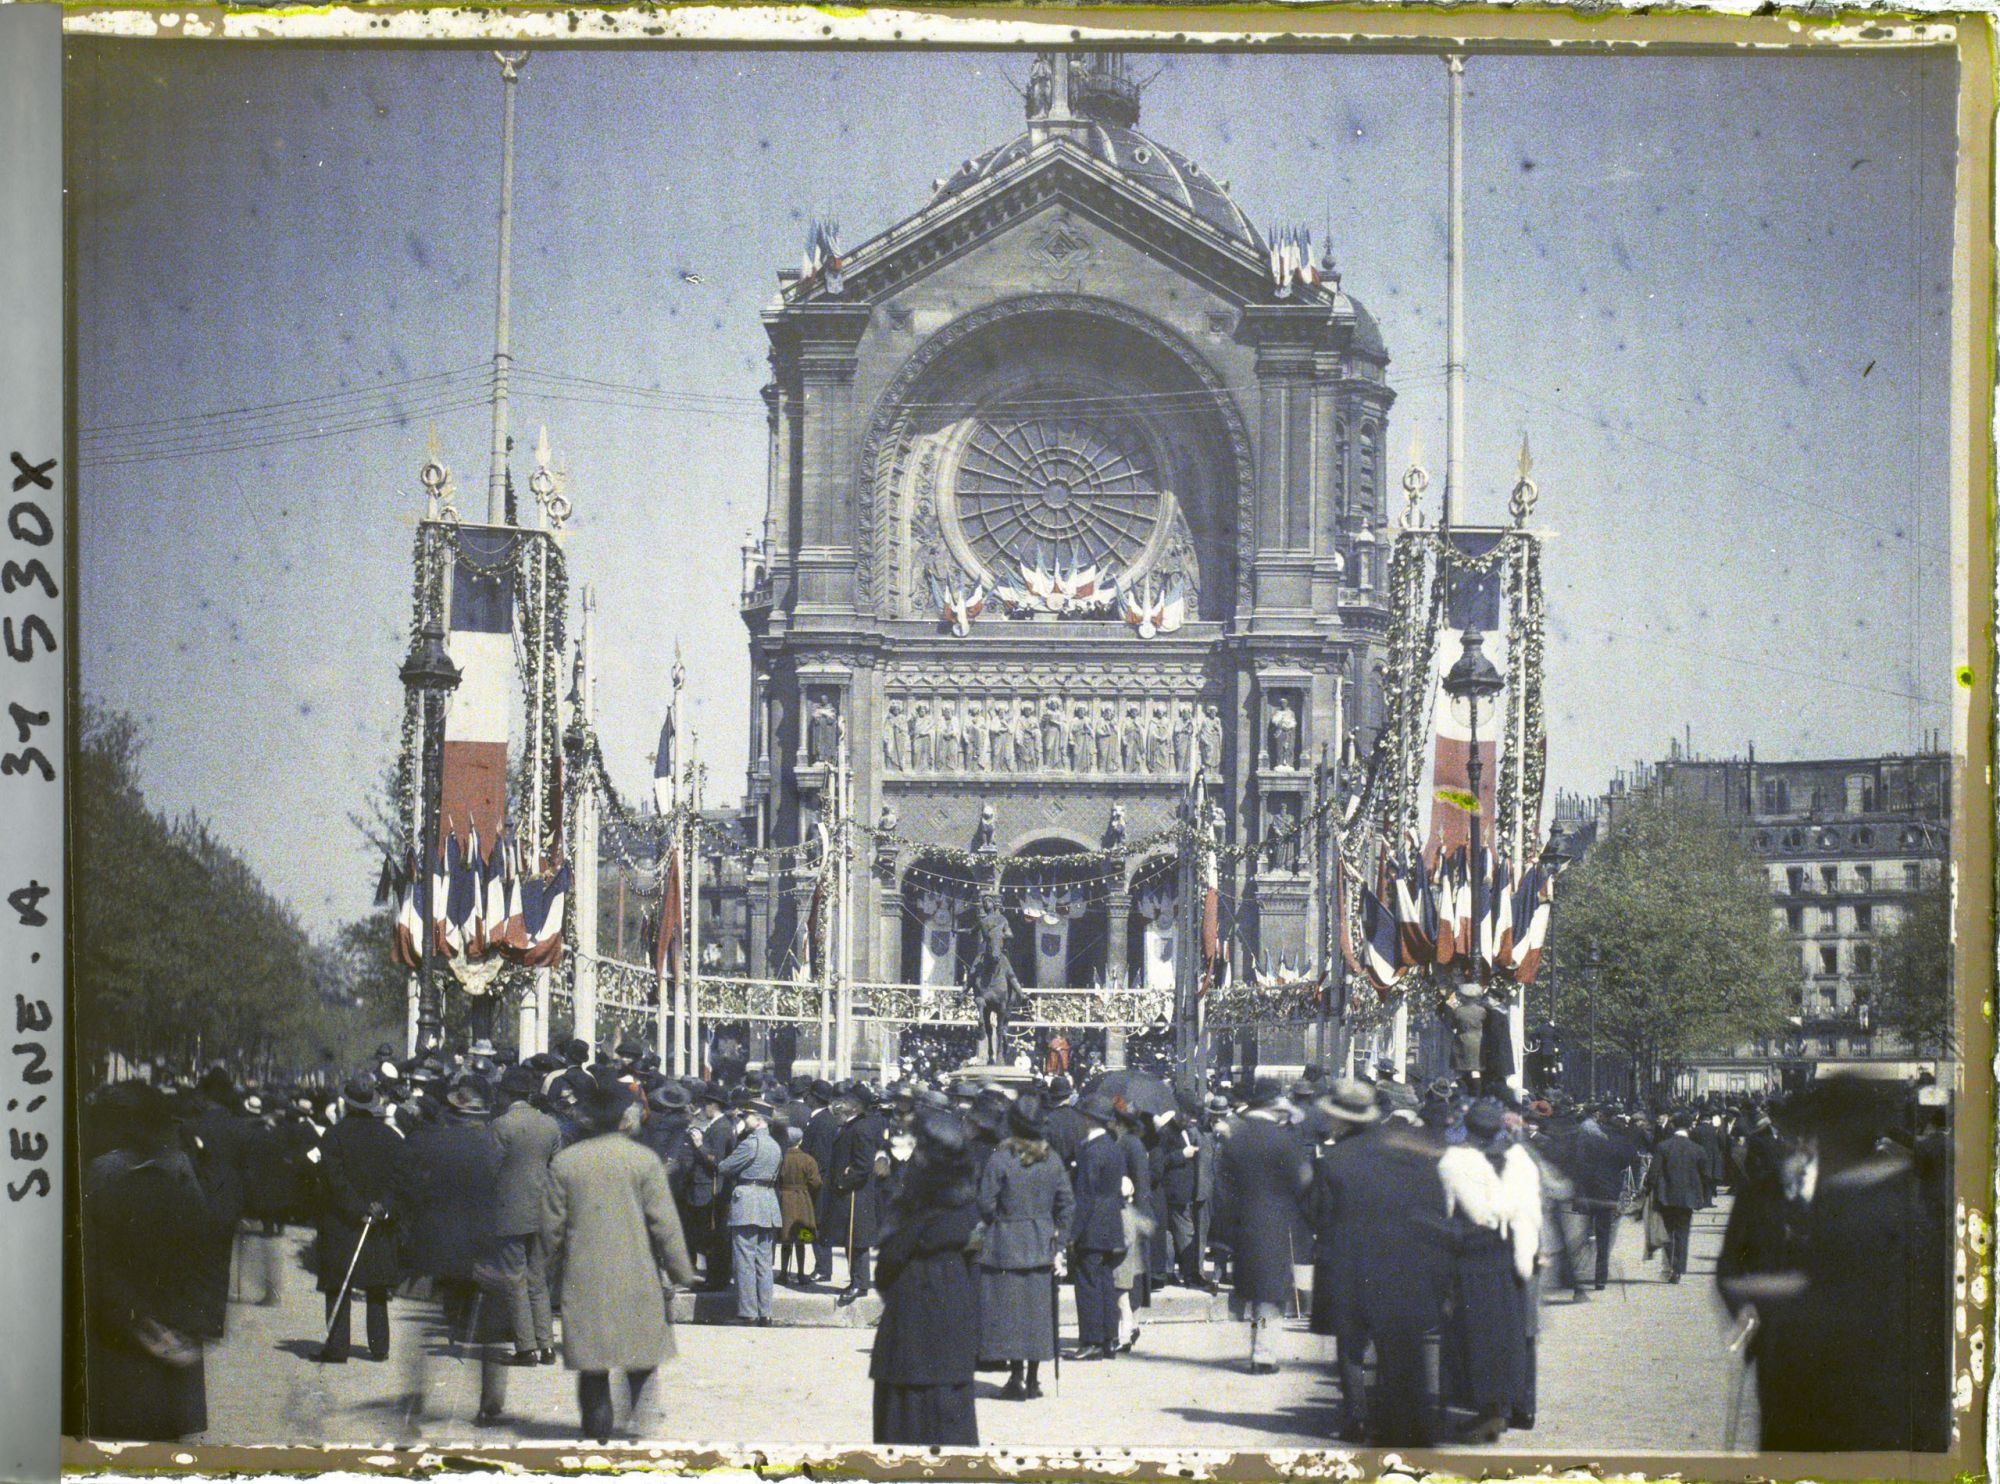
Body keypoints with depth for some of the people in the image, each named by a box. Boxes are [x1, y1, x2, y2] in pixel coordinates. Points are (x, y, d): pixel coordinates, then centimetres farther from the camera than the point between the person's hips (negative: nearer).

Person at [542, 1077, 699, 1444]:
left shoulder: (563, 1162, 3)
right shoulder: (644, 1159, -5)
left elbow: (551, 1225, 7)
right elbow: (665, 1224, -5)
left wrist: (556, 1264, 23)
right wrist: (682, 1273, 3)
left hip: (583, 1282, 2)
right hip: (636, 1280, -2)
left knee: (592, 1370, 7)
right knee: (642, 1364, 7)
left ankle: (597, 1435, 6)